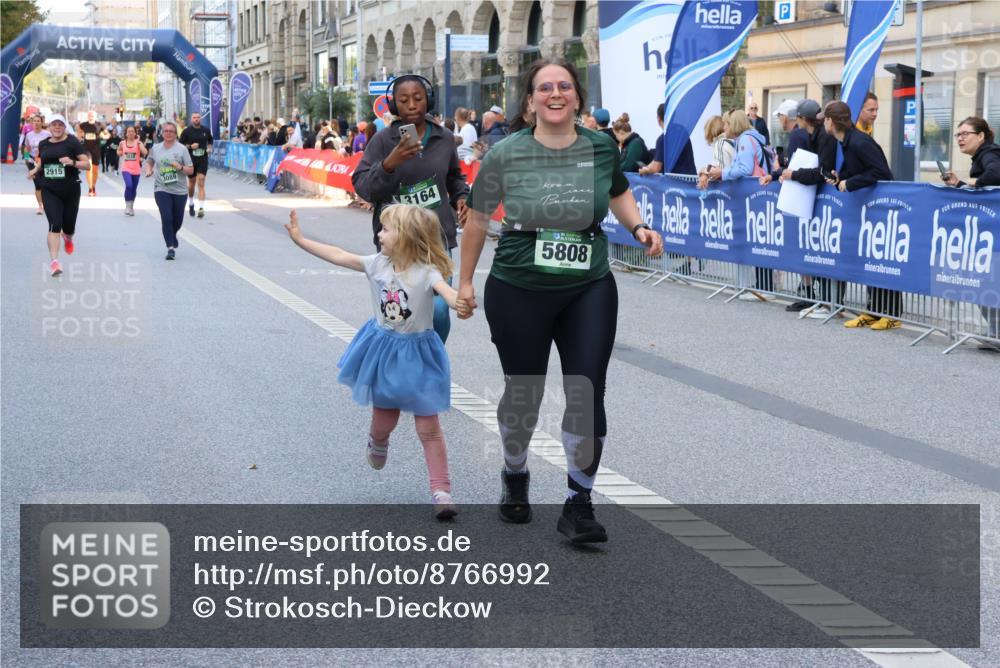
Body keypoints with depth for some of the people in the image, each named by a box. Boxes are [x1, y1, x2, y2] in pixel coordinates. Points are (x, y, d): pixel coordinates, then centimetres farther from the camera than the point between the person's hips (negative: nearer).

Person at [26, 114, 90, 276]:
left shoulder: (72, 142, -7)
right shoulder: (43, 144, 6)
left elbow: (87, 165, -10)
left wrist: (73, 162, -28)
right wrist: (35, 170, 7)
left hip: (70, 190, -1)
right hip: (49, 190, 1)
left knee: (68, 227, 12)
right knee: (55, 225, -16)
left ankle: (67, 238, 51)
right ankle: (54, 261, -18)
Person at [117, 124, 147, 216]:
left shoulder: (138, 143, -5)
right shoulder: (122, 143, 1)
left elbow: (145, 152, -21)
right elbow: (119, 152, 22)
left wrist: (139, 143, -23)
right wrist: (120, 153, 0)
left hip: (136, 170, 1)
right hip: (126, 169, -1)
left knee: (134, 189, 12)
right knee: (129, 185, -22)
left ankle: (132, 207, 32)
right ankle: (127, 206, -11)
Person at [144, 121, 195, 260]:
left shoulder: (182, 149, -3)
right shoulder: (156, 148, 5)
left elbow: (191, 170, -2)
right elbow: (149, 161, 24)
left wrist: (181, 167, -21)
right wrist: (148, 170, 3)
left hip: (179, 190, 0)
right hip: (161, 189, 0)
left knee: (177, 221, 10)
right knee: (166, 218, -16)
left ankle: (172, 239, 41)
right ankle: (171, 247, -13)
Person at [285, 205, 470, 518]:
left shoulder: (426, 272, -21)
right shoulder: (378, 264, -5)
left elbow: (445, 288, -41)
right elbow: (339, 256, 0)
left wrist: (458, 302, -63)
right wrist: (300, 239, 0)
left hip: (416, 354, -4)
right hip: (383, 350, 4)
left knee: (428, 427, -2)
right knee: (384, 418, 18)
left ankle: (441, 491, 3)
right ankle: (377, 441, 55)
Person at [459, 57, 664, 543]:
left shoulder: (601, 148, -3)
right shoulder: (505, 155, -9)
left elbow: (619, 193, 18)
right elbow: (478, 218, 3)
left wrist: (639, 227, -1)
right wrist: (465, 281, 8)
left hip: (589, 291, 1)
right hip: (518, 292, -1)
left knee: (586, 394, -7)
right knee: (523, 392, 13)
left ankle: (578, 504, 6)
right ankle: (514, 476, 41)